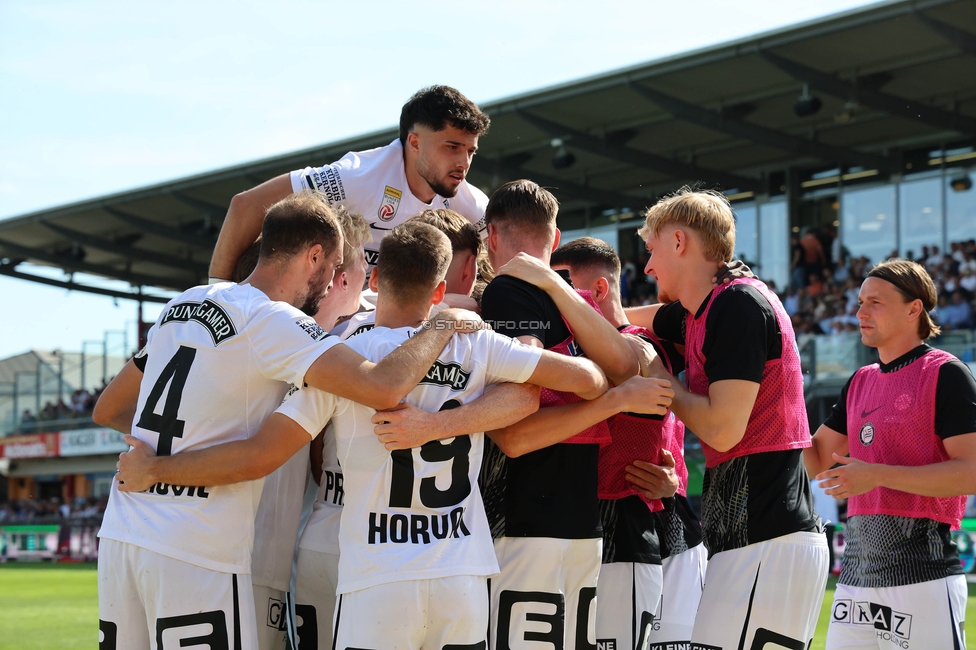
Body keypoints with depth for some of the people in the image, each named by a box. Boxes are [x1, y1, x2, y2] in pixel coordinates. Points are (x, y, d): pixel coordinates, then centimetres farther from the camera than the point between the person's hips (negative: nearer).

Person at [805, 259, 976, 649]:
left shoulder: (944, 373, -5)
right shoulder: (860, 382, 18)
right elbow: (815, 461, 21)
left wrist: (877, 475, -18)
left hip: (921, 570, -7)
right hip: (857, 570, 7)